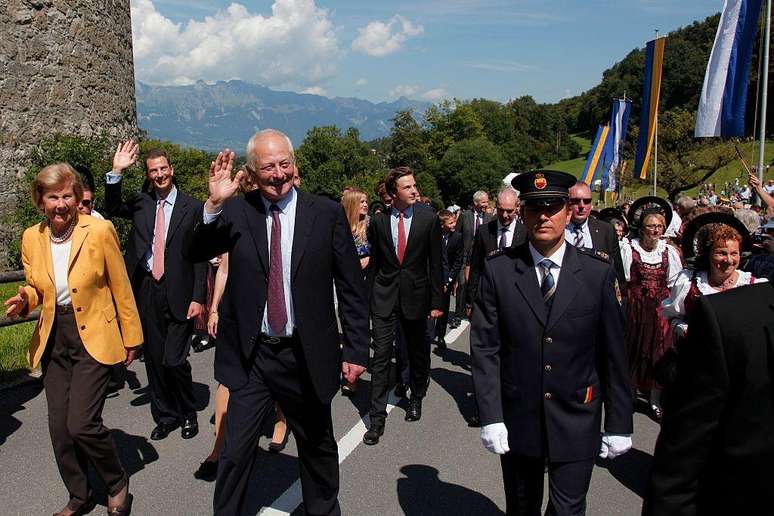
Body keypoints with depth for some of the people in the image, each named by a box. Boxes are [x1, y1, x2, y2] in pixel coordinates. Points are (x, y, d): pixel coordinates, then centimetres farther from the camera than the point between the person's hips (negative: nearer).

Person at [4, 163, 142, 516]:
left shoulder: (99, 231, -12)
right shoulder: (31, 238, 1)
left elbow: (121, 288, -6)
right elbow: (36, 287, 14)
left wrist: (131, 337, -2)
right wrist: (25, 300, -10)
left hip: (94, 338, -5)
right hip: (53, 341, 5)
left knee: (81, 424, -11)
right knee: (59, 428, 9)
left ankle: (117, 483, 17)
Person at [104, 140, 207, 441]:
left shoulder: (192, 207, -2)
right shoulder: (141, 204, 10)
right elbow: (112, 208, -5)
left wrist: (198, 298, -7)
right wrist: (116, 172, -16)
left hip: (178, 293, -4)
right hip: (147, 292, 4)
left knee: (174, 360, -6)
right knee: (154, 360, 12)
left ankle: (188, 414, 19)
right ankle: (165, 416, 29)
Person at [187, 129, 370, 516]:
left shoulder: (327, 214, -6)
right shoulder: (236, 211, -2)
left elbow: (352, 288, -3)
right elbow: (196, 253, -11)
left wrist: (356, 350, -4)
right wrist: (214, 203, -25)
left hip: (306, 356, 0)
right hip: (250, 355, 0)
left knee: (318, 448, 19)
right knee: (236, 451, 7)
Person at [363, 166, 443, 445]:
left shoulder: (428, 219, -3)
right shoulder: (378, 221, 0)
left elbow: (435, 263, -1)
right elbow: (374, 261, 7)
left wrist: (436, 301, -3)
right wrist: (369, 296, 4)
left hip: (415, 294, 0)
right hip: (384, 296, 0)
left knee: (418, 353, 15)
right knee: (381, 356, -2)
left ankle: (416, 399, 39)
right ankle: (377, 417, 6)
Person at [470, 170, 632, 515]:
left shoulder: (598, 272, -5)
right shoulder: (498, 270, -6)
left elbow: (613, 354, -1)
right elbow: (485, 348, -6)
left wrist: (619, 425, 1)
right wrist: (490, 417, -10)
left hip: (577, 423, -1)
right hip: (517, 420, 1)